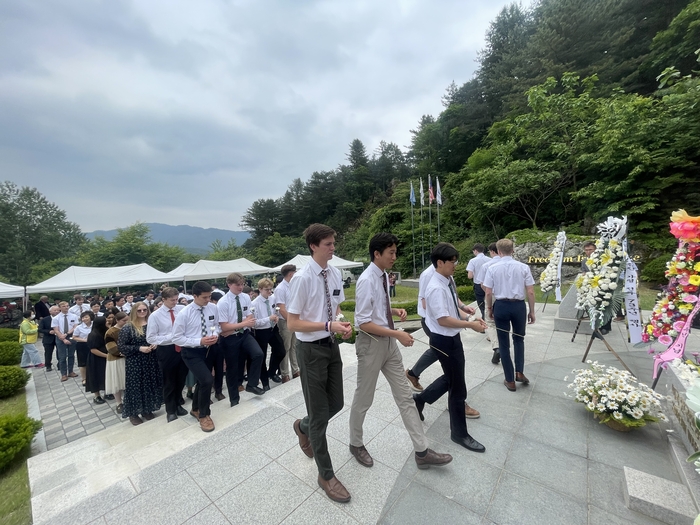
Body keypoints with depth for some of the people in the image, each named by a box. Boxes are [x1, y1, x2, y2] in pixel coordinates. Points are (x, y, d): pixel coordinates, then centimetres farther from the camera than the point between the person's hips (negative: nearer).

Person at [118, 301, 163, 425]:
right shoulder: (127, 327, -8)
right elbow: (121, 346, -9)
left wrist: (155, 344, -6)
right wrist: (139, 348, -18)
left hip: (150, 360, 4)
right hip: (134, 362, -4)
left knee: (149, 384, 11)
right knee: (135, 385, 5)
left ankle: (147, 410, 27)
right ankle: (133, 413, 22)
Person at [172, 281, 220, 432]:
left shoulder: (213, 308, -7)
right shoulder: (184, 314, -19)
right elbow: (177, 338, -14)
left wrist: (215, 334, -13)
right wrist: (199, 341, -24)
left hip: (207, 350, 5)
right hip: (191, 352, -5)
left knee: (202, 381, 21)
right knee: (207, 380, -18)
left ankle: (196, 409, 50)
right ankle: (203, 415, 8)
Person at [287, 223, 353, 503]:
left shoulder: (335, 273, -2)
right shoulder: (302, 279, -21)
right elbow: (292, 323, -18)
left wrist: (343, 324, -7)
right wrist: (328, 326, -26)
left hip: (332, 345, 6)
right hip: (311, 349, -6)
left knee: (335, 404, 20)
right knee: (320, 413, 10)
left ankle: (303, 427, 52)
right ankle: (326, 475, 35)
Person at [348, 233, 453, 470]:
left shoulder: (384, 276, 4)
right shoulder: (367, 280, -23)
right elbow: (363, 323, -24)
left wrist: (395, 311, -2)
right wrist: (397, 334, -23)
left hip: (389, 342, 8)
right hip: (371, 344, -8)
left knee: (405, 396, 15)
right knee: (364, 398, 14)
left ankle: (422, 451, 29)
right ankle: (356, 444, 39)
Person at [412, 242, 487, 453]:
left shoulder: (449, 282, 3)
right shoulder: (436, 288, -26)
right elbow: (443, 319, -28)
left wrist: (470, 318, -1)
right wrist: (470, 324, -21)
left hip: (451, 338, 9)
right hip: (445, 340, -9)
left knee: (451, 378, 27)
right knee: (458, 387, 8)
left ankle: (420, 398, 44)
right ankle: (459, 433, 30)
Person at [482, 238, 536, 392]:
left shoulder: (492, 268, -6)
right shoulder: (524, 267, -4)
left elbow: (488, 293, -5)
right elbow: (530, 292, -3)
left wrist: (489, 308, 11)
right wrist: (532, 311, 9)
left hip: (501, 306, -1)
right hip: (518, 305, 1)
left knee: (503, 343, 11)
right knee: (519, 339, 25)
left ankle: (510, 380, 21)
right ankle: (519, 372, 18)